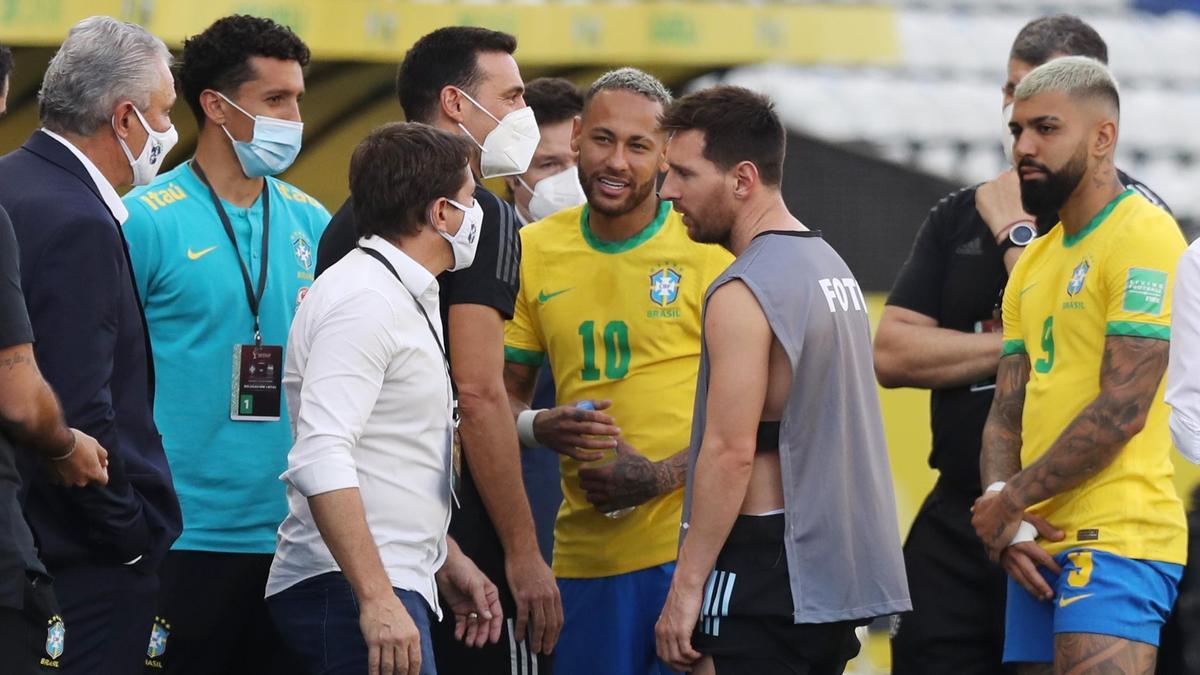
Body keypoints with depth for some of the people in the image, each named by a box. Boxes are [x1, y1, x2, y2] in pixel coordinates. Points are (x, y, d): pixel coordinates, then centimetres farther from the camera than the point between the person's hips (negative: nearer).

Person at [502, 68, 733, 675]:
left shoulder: (709, 249, -3)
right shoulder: (535, 251, 8)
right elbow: (503, 393, 16)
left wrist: (660, 477, -16)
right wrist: (541, 428, -7)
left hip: (692, 542, -4)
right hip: (584, 551, 4)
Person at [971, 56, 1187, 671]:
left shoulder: (1144, 238, -8)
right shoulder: (1034, 263, 19)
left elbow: (1122, 412, -16)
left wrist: (1010, 502, -8)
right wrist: (1004, 520, -1)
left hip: (1117, 543, -8)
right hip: (1042, 549, 8)